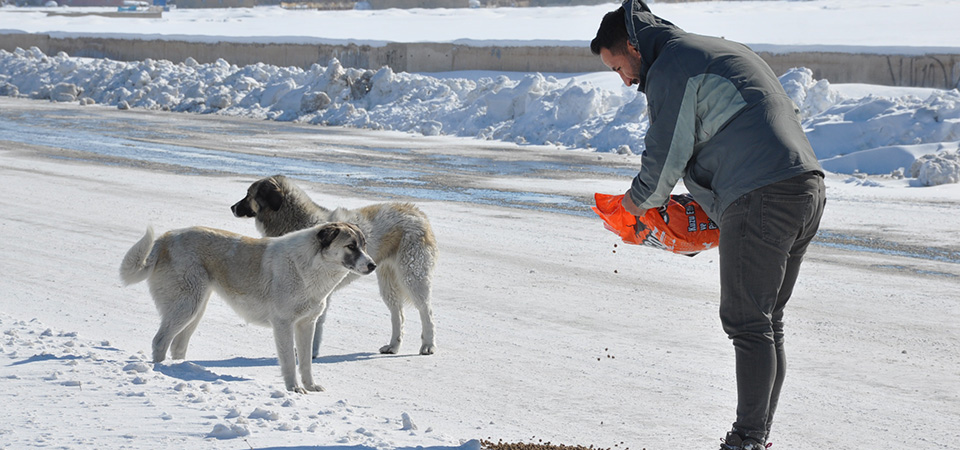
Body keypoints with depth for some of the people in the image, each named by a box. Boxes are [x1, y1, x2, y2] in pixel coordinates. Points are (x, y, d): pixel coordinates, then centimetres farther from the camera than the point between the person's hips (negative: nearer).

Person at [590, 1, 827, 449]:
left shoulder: (670, 68, -4)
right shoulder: (720, 49, 25)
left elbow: (666, 156, -5)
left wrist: (639, 199, 16)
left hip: (761, 201, -9)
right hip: (808, 185, 9)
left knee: (747, 324, -4)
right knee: (768, 324, 13)